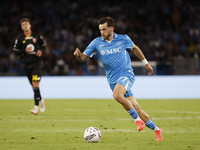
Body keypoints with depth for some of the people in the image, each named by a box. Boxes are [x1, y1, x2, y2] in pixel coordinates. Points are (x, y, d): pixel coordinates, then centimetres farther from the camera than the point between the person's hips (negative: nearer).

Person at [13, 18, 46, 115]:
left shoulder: (37, 36, 2)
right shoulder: (20, 39, 2)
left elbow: (43, 45, 17)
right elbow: (15, 51, 4)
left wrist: (41, 51, -4)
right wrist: (24, 51, -13)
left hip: (37, 63, -2)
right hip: (27, 64, 2)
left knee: (35, 83, -16)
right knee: (34, 85, 9)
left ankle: (36, 106, -16)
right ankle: (40, 100, 35)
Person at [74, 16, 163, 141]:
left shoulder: (123, 39, -1)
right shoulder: (97, 43, 1)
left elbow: (135, 48, 19)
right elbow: (83, 57, 2)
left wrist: (146, 63, 25)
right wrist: (78, 55, -22)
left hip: (126, 73, -3)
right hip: (113, 79, 3)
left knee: (117, 94, -33)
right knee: (135, 107, 0)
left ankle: (138, 119, -19)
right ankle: (156, 129, 14)